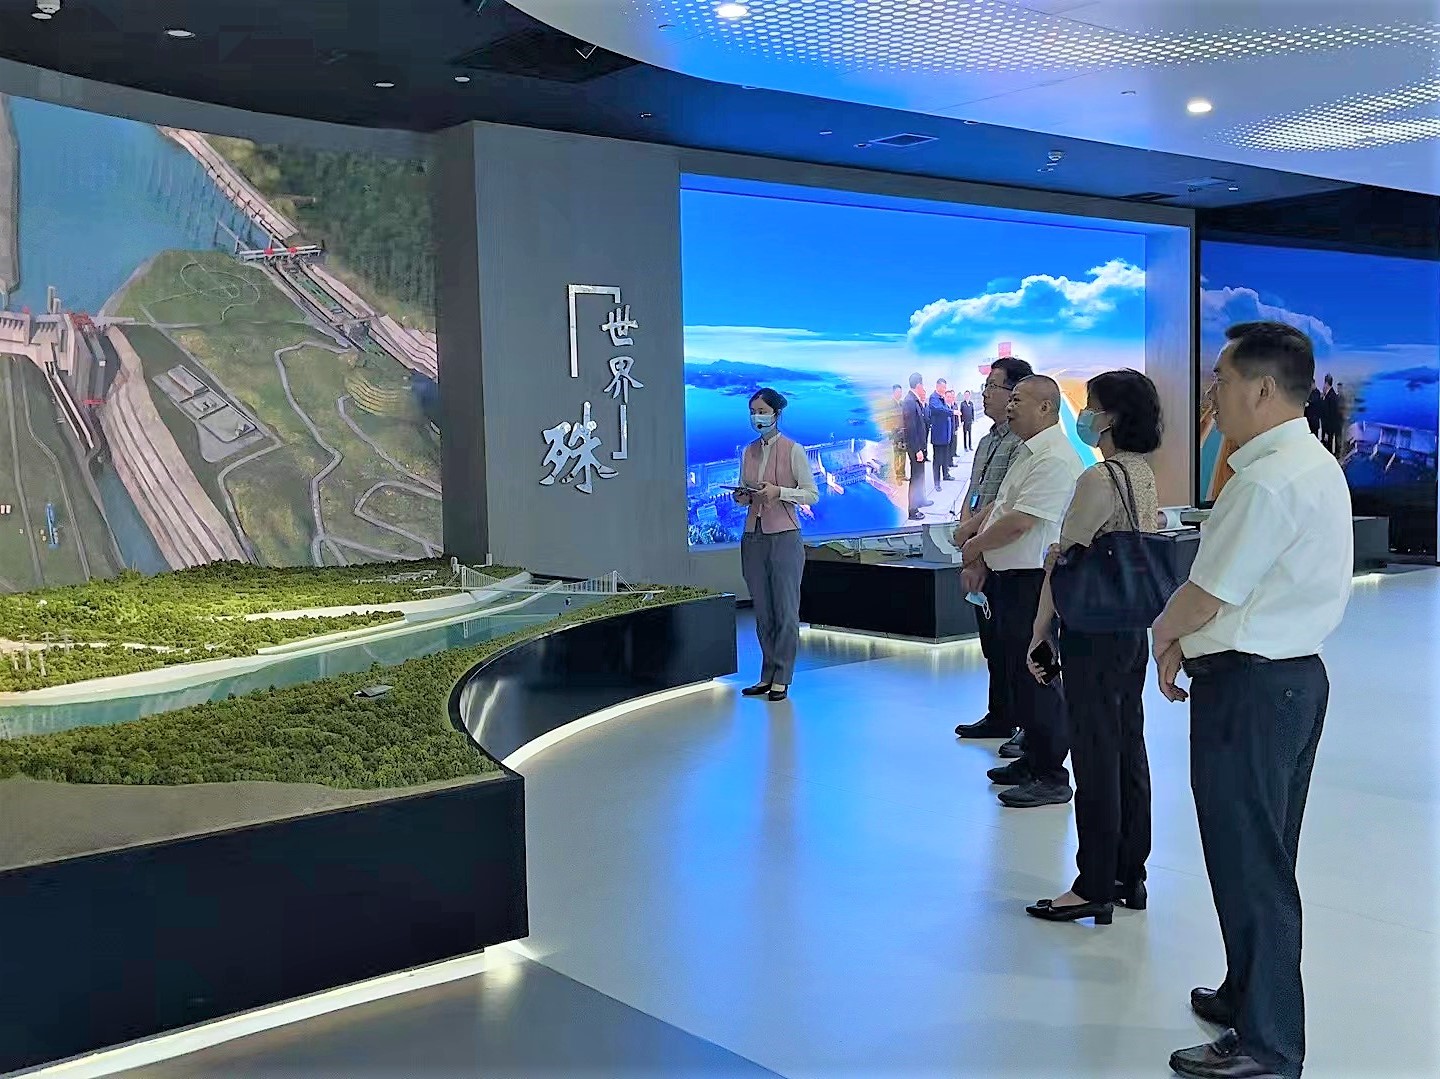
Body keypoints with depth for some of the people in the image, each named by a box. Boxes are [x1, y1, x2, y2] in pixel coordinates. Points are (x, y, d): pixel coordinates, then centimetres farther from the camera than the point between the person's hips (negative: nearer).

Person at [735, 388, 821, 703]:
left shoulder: (793, 451, -4)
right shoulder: (748, 452, 11)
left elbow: (812, 494, -5)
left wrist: (778, 491, -18)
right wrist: (743, 497, -2)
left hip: (784, 537, -5)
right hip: (753, 537, 5)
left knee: (785, 610, -1)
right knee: (762, 611, 8)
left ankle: (781, 679, 6)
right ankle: (767, 676, 16)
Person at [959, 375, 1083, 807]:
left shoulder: (1054, 459, -17)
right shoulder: (1027, 453, 16)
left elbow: (1017, 523, -22)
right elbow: (998, 508, 21)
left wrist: (975, 546, -7)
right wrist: (980, 557, 10)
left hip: (1034, 581, -10)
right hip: (1010, 578, 10)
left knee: (1036, 677, -5)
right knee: (1018, 673, 17)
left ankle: (1051, 778, 2)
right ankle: (1033, 759, 29)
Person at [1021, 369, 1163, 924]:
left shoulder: (1100, 478, -18)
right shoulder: (1145, 473, 10)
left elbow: (1062, 561, -17)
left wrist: (1038, 635, -11)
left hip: (1094, 634, -9)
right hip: (1133, 629, 9)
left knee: (1095, 758, -2)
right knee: (1128, 752, 14)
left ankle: (1095, 888, 6)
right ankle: (1130, 876, 24)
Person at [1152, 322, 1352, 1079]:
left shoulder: (1268, 483, -22)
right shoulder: (1315, 466, 10)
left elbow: (1205, 598, -18)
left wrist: (1164, 633, 1)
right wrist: (1187, 637, 9)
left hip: (1249, 687, -10)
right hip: (1294, 674, 10)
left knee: (1249, 864, 1)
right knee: (1266, 857, 22)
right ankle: (1251, 996, 38)